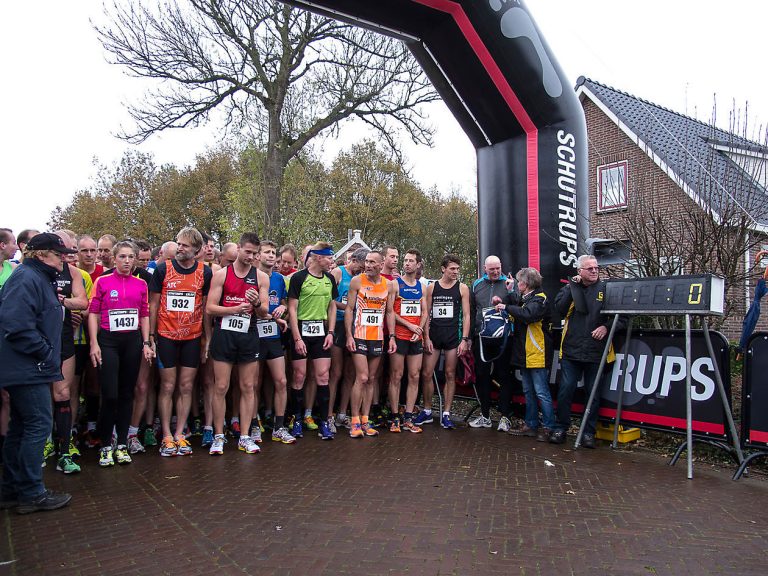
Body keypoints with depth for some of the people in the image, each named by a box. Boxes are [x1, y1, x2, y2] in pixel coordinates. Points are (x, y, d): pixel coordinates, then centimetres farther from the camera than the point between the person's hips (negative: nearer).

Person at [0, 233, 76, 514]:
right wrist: (45, 354, -18)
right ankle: (31, 493, 5)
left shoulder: (40, 279, 17)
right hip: (27, 369, -11)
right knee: (39, 425, -5)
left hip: (25, 370, 11)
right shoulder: (26, 279, -16)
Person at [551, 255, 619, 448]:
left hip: (595, 352, 0)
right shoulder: (569, 288, 6)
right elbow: (559, 308, -8)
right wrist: (572, 287, -11)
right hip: (571, 351, 0)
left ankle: (589, 432, 22)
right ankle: (560, 428, 16)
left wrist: (606, 326, -15)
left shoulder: (606, 289, 2)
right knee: (565, 390, 2)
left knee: (593, 394, 9)